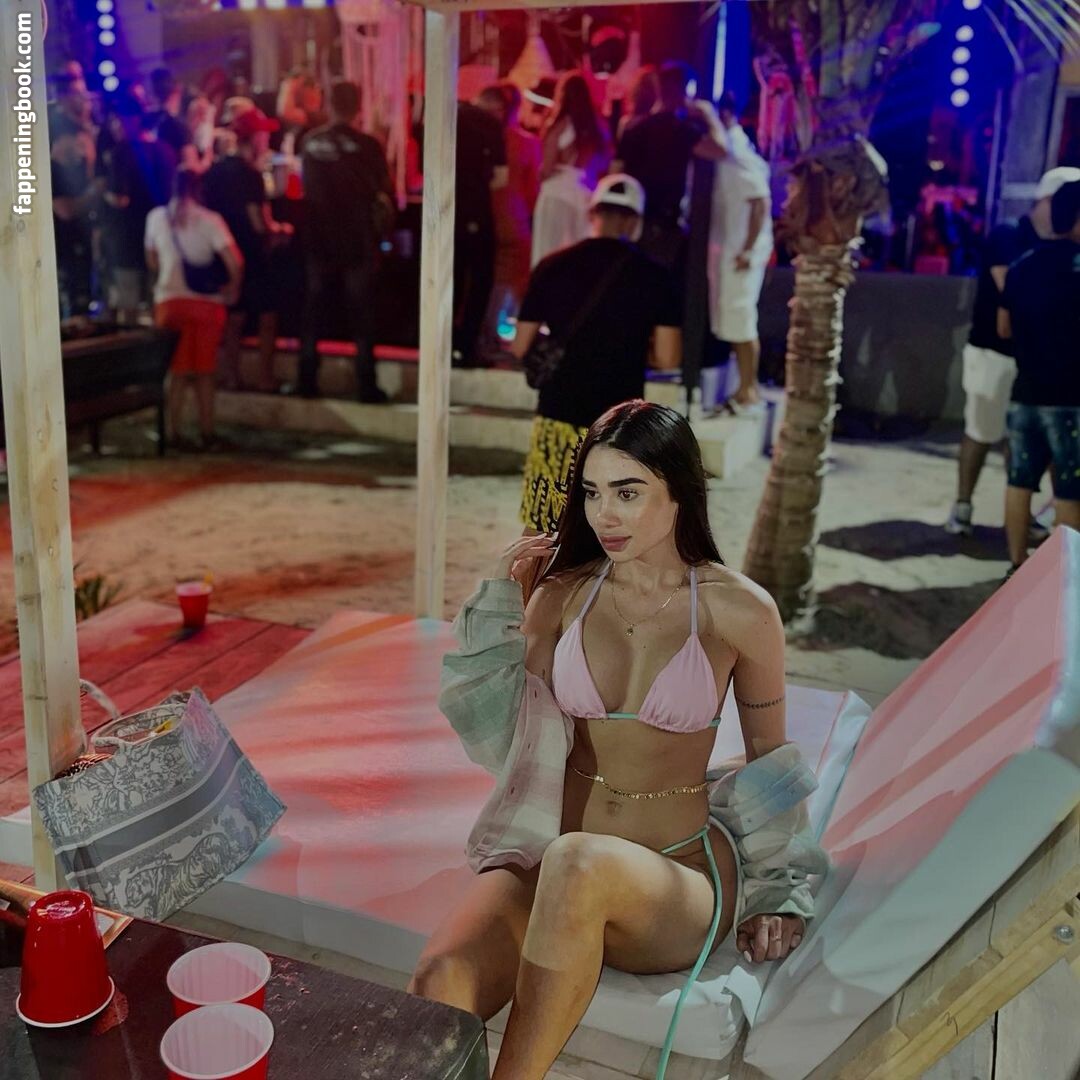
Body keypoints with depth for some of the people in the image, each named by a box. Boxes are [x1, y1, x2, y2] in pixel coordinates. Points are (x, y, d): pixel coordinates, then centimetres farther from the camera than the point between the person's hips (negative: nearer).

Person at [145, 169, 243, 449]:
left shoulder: (156, 217, 2)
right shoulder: (210, 221, -7)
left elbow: (152, 261, 11)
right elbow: (235, 261, -17)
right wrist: (233, 289, -2)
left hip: (169, 299, 1)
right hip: (207, 301, -1)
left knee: (176, 369, 10)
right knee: (204, 370, 10)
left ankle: (174, 431, 8)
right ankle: (207, 431, 13)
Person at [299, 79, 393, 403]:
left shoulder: (311, 142, -1)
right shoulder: (367, 145, -10)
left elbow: (306, 187, 10)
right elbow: (385, 192, -3)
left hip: (320, 241, 3)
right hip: (357, 243, -3)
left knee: (312, 315, 11)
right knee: (362, 316, 3)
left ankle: (307, 381, 13)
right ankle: (366, 386, 2)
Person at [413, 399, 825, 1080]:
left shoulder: (739, 610, -2)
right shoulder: (563, 594, 6)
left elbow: (769, 757, 11)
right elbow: (510, 734, 6)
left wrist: (781, 896, 9)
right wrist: (497, 603, 1)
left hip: (681, 873, -2)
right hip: (549, 859, 2)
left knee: (578, 862, -38)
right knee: (441, 981, -31)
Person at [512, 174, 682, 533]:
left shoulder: (552, 267, 0)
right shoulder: (653, 275, -4)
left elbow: (521, 348, 3)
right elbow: (668, 358, -8)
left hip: (557, 415, 2)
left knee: (543, 524, 12)